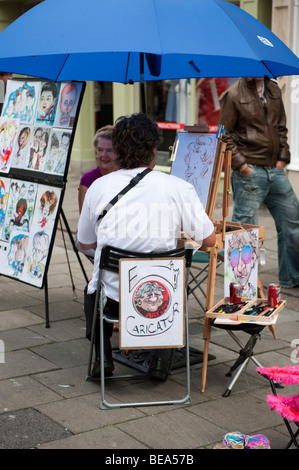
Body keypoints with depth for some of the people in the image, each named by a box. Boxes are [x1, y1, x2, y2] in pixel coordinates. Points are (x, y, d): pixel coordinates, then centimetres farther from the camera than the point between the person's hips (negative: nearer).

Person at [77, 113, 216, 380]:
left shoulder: (98, 187, -5)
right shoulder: (178, 187, -10)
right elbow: (209, 240, -3)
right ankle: (162, 357, 21)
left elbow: (85, 243, 8)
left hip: (112, 296, 1)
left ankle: (102, 355, 19)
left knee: (92, 291, 37)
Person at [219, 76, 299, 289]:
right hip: (249, 172, -7)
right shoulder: (234, 94, -7)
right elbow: (225, 134, -7)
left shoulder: (274, 89, 12)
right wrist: (241, 164, -13)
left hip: (275, 170, 7)